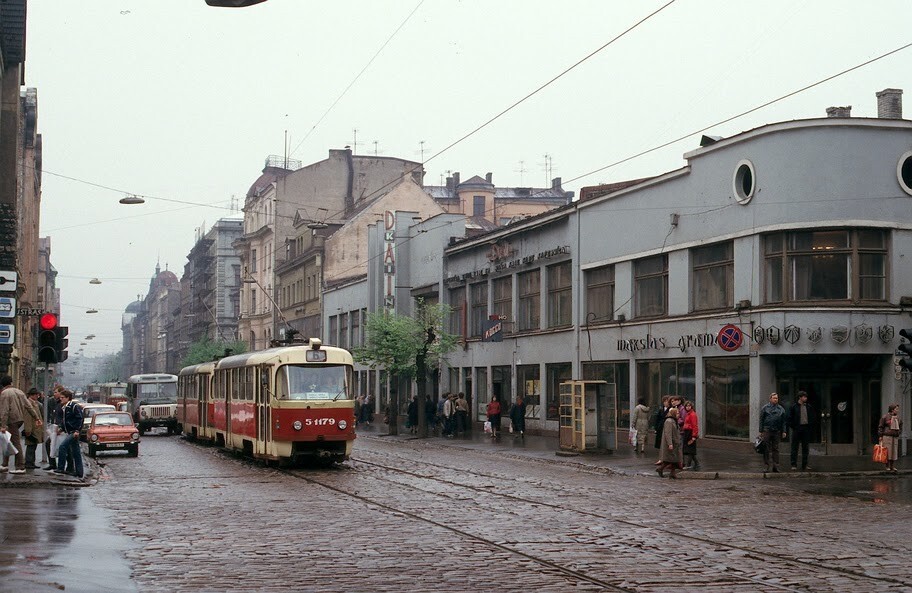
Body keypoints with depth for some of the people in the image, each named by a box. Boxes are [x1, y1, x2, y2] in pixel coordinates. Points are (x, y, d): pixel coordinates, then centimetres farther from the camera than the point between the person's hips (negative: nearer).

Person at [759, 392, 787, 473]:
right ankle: (767, 465, 1)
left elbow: (783, 421, 12)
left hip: (777, 431, 2)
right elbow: (761, 420, 4)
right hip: (767, 431, -2)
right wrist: (761, 431, -2)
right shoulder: (765, 408, 5)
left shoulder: (781, 409, 12)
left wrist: (784, 431, 5)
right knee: (767, 449, -3)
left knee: (776, 449, 4)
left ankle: (775, 466, 7)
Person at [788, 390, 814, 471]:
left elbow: (813, 416, 17)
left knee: (806, 448, 7)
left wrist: (810, 426, 6)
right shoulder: (794, 407, -2)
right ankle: (794, 465, 0)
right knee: (795, 447, -3)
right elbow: (790, 418, 0)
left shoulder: (808, 407, 8)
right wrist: (792, 427, -8)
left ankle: (804, 465, 12)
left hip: (806, 428, 4)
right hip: (797, 428, -4)